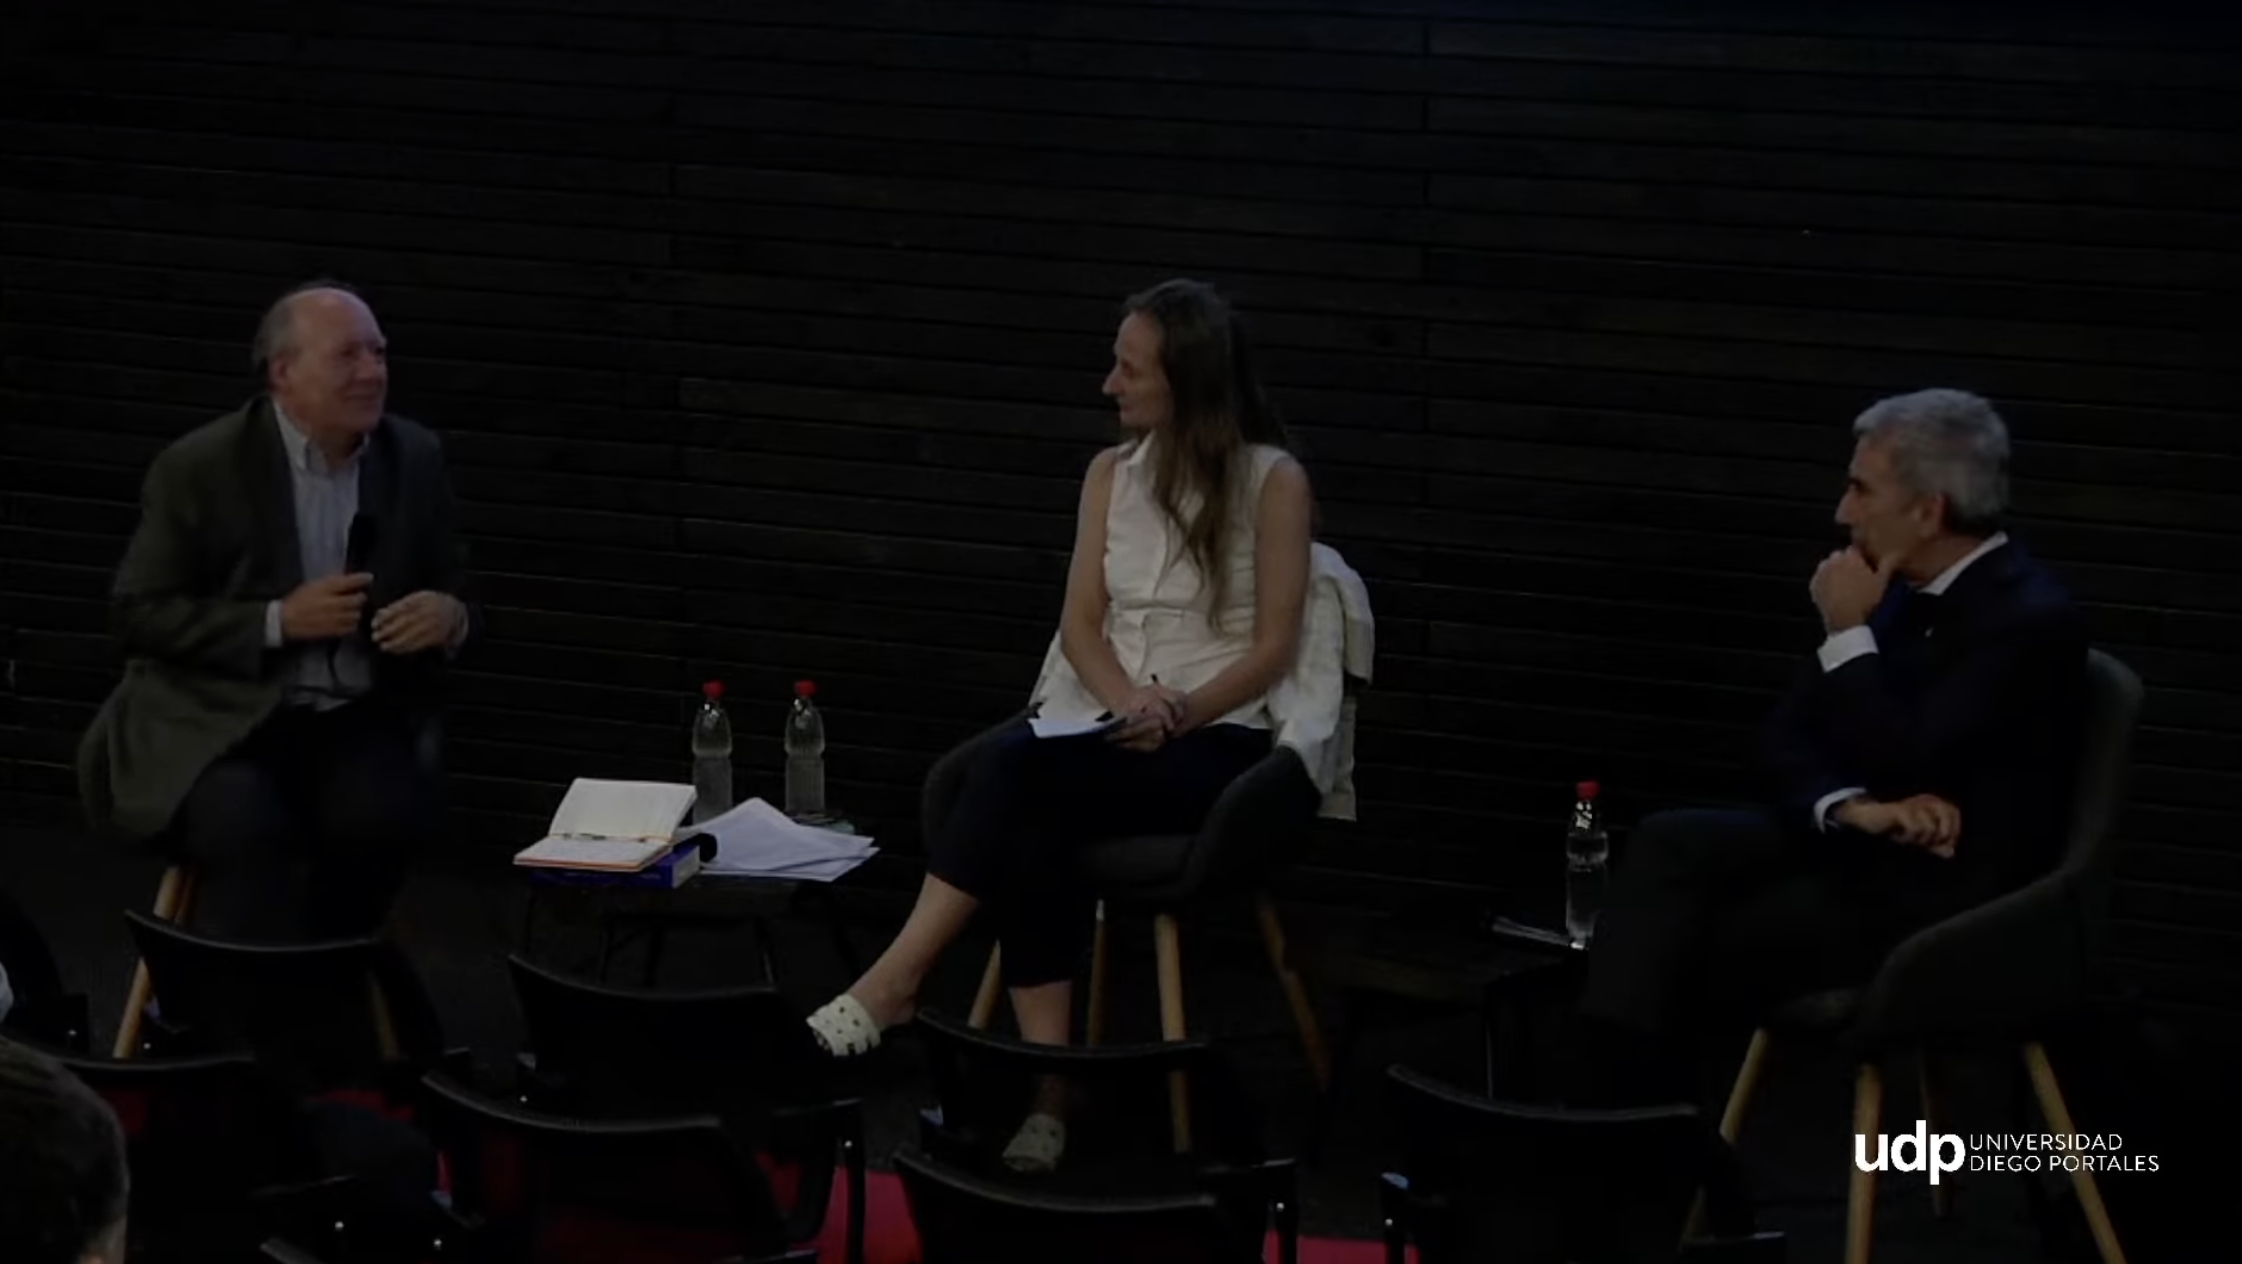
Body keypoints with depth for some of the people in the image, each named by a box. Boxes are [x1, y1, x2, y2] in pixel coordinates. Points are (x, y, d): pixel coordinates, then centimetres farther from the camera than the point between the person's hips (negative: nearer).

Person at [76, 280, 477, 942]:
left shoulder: (415, 458, 6)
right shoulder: (199, 467, -5)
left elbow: (451, 590, 15)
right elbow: (137, 614, -5)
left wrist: (449, 616, -11)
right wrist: (278, 621, -17)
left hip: (358, 718, 3)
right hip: (218, 721, -3)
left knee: (380, 817, -29)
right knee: (246, 828, -34)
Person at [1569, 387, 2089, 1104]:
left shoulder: (2029, 619, -17)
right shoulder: (1902, 590, 8)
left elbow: (1905, 769, -23)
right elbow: (1787, 740, 6)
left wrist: (1849, 634, -16)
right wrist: (1851, 806, -15)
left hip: (1949, 899, -8)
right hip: (1859, 851, 8)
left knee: (1692, 946, -17)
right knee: (1668, 843, -15)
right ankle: (1609, 1114, -25)